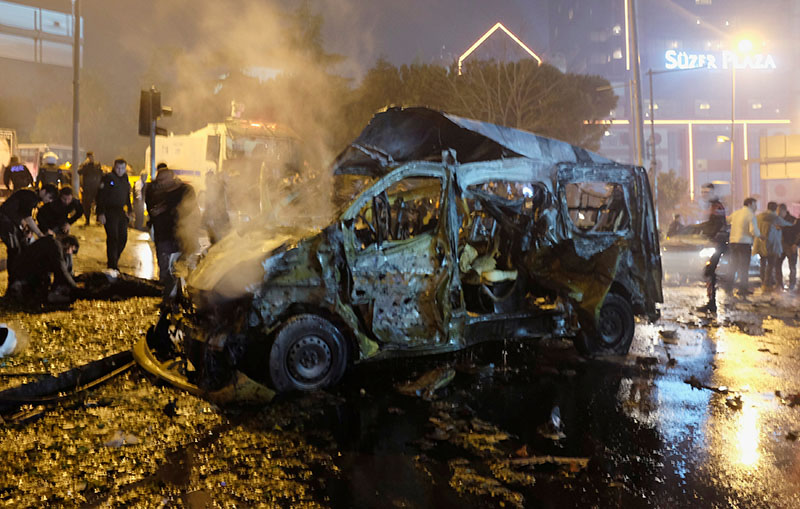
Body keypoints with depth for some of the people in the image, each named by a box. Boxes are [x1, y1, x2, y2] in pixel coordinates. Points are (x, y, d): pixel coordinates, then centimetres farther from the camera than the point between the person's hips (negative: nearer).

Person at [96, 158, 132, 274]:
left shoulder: (126, 180, 12)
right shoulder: (108, 178, -8)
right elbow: (100, 196, -10)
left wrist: (130, 210, 17)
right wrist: (101, 213, -16)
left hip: (121, 212, 7)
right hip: (109, 212, -6)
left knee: (123, 237, 7)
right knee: (112, 238, -10)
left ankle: (114, 260, 24)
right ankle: (112, 266, -6)